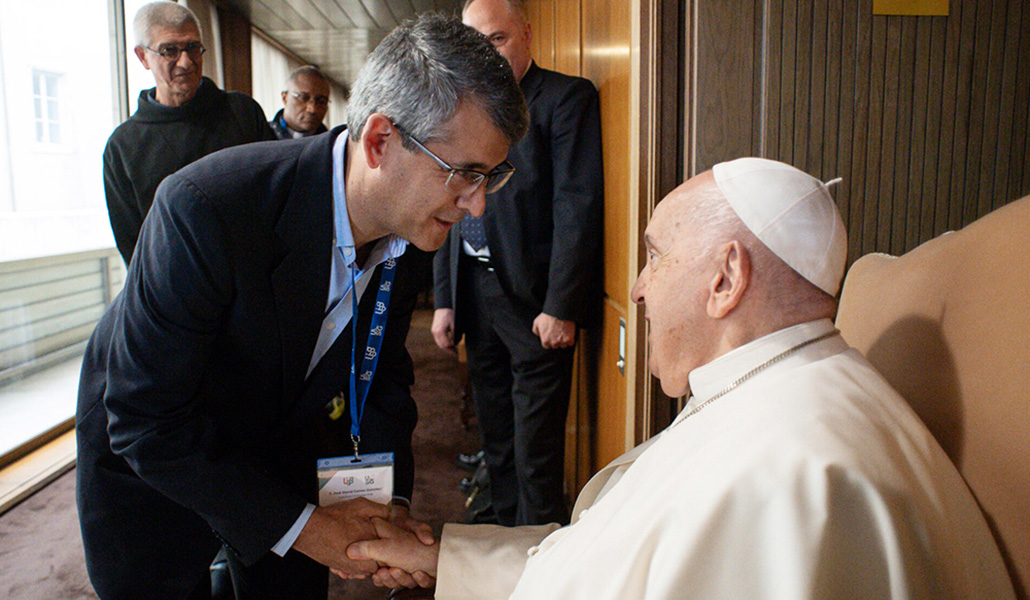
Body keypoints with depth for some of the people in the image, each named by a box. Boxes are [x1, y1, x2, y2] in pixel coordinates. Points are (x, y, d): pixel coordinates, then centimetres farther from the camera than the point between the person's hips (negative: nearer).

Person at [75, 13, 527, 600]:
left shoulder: (414, 220, -16)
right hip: (148, 463, -4)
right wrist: (297, 525, -26)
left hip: (279, 456, 5)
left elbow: (383, 373, -3)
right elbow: (146, 422, -29)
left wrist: (389, 499, -15)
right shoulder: (206, 207, -36)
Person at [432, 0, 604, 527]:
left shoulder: (567, 98, -5)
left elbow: (578, 207, -13)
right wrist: (443, 300, 11)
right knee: (494, 430, 17)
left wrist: (560, 306, -17)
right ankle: (504, 532, 33)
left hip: (535, 297, -6)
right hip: (474, 290, 7)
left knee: (536, 449, 1)